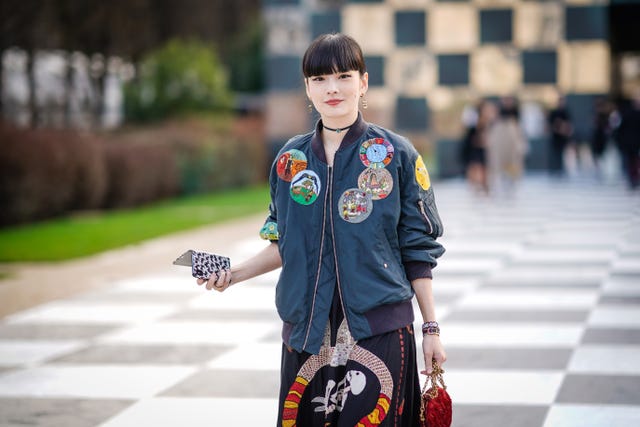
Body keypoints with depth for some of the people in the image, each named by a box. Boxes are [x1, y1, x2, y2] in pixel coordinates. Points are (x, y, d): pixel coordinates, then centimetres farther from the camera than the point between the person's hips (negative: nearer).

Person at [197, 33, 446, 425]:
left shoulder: (396, 155, -2)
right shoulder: (291, 158, 8)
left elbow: (417, 251, 0)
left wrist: (432, 329, -1)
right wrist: (237, 273, 1)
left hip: (378, 329, -3)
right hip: (307, 330, 3)